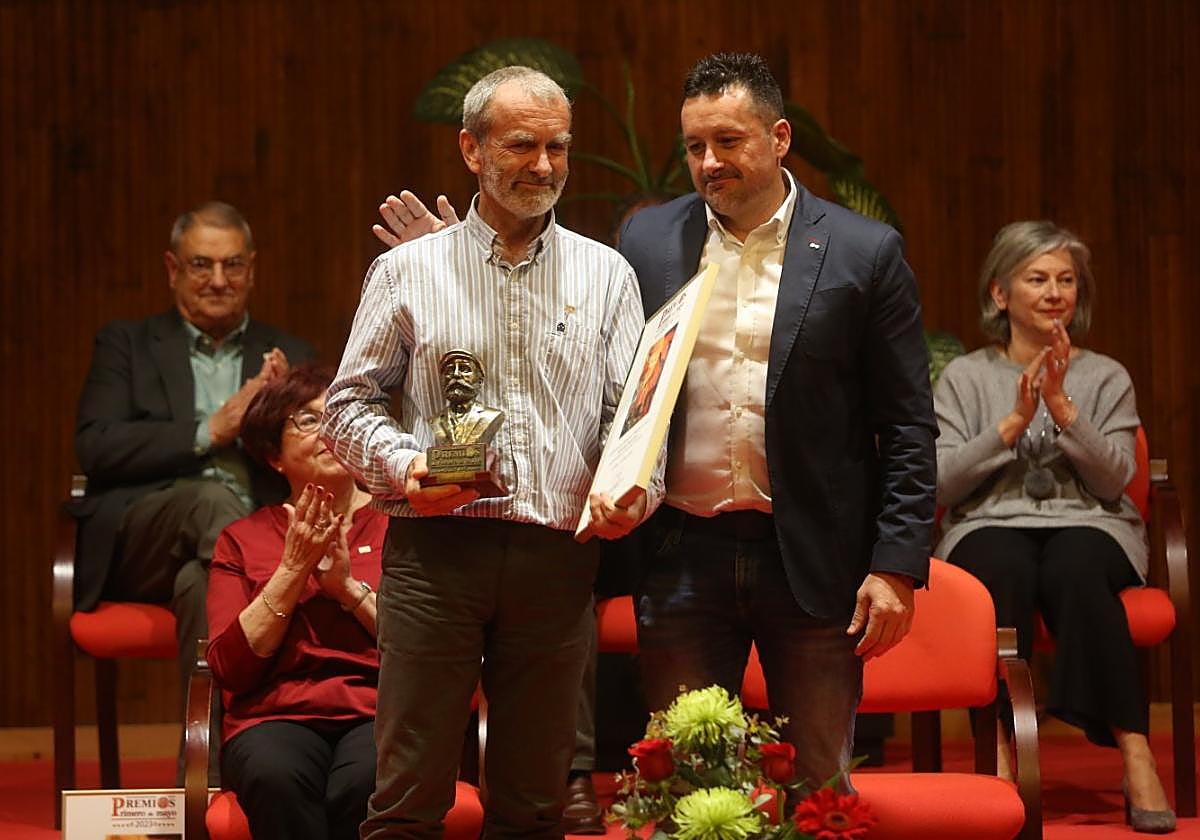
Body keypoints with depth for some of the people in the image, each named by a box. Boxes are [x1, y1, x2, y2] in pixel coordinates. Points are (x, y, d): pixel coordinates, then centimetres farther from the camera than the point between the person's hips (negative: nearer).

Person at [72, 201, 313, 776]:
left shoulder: (289, 357, 23)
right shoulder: (126, 344, 19)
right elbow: (95, 448, 1)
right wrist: (211, 431, -7)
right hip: (141, 544, 0)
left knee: (199, 581, -37)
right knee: (212, 501, -36)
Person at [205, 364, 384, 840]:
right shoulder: (243, 539, 17)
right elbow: (229, 668, 4)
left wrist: (349, 587, -6)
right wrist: (293, 570, -2)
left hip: (377, 715, -1)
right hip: (277, 717, 1)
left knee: (364, 782, -37)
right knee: (277, 779, -36)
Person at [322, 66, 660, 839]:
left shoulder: (606, 274, 12)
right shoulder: (408, 270, 8)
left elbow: (635, 407, 7)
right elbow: (350, 403, 10)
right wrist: (402, 464, -9)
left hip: (555, 560, 2)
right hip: (435, 549, -2)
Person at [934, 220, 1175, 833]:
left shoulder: (1106, 378, 15)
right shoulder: (964, 377, 12)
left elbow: (1114, 479, 2)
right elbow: (940, 483, 1)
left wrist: (1062, 408, -9)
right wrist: (1013, 422, -8)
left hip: (1088, 525, 0)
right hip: (991, 525, 0)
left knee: (1076, 568, -37)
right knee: (1003, 570, -38)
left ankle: (1133, 751, -39)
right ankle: (1001, 752, -41)